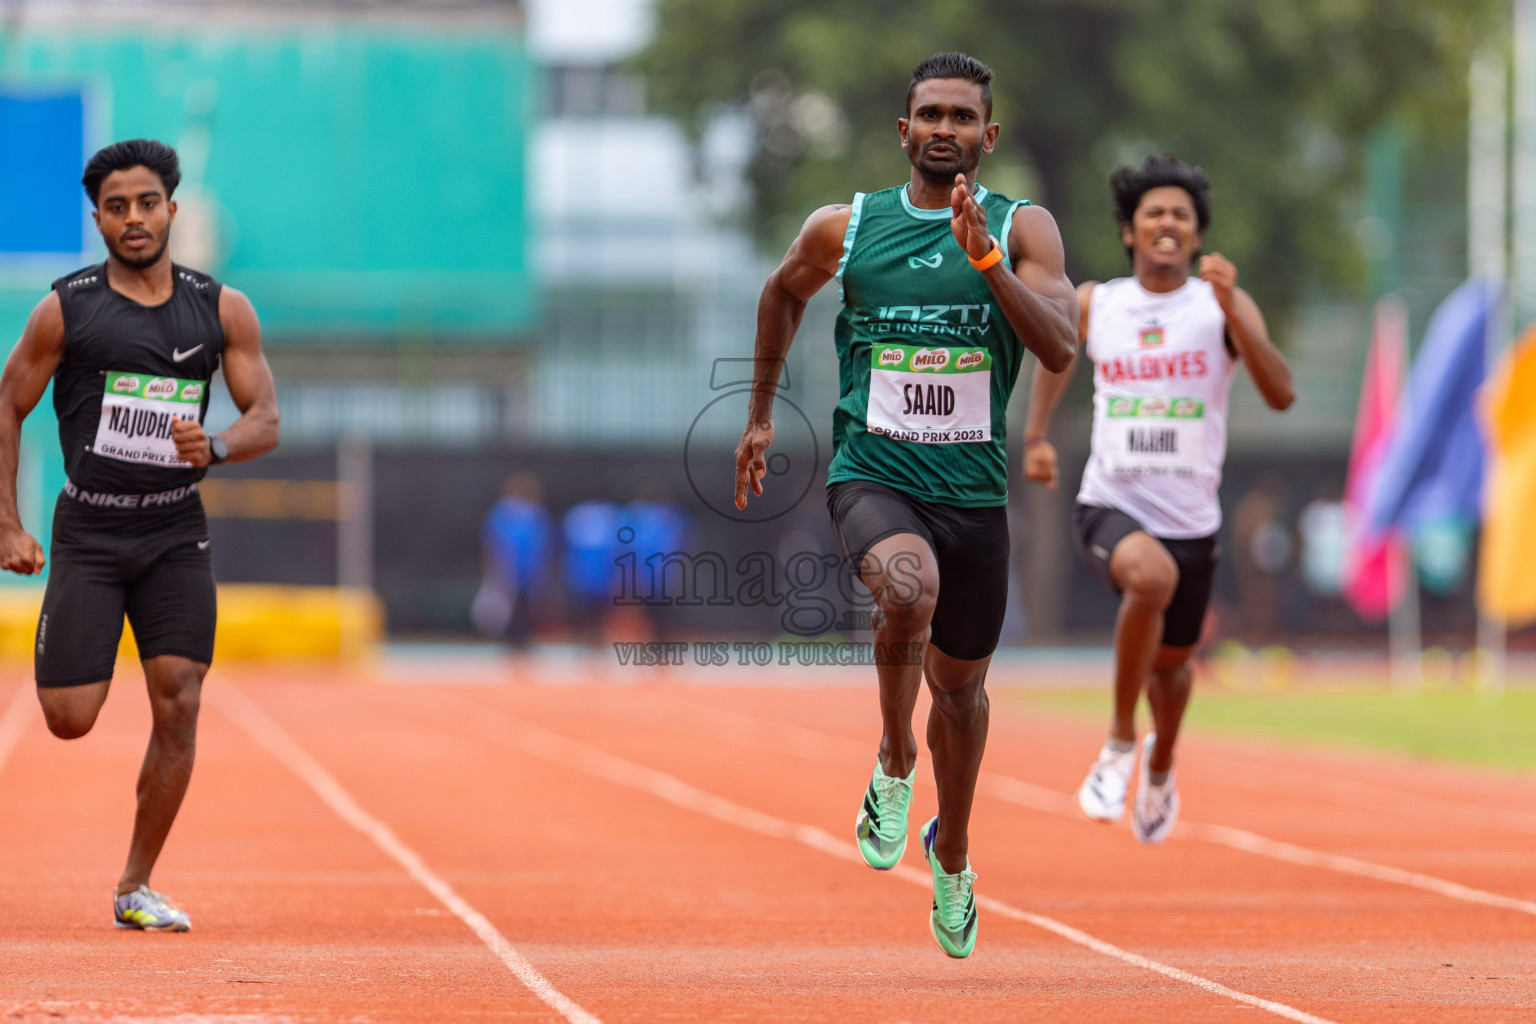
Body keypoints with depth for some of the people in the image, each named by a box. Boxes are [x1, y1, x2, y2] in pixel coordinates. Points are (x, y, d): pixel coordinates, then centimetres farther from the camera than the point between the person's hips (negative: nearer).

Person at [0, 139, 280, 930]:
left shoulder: (223, 310, 3)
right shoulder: (65, 310, -2)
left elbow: (266, 419, 4)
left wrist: (213, 448, -19)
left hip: (175, 535, 2)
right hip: (88, 532, -2)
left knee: (178, 706, -10)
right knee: (69, 720, -8)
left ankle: (136, 888, 3)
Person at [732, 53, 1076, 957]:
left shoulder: (1023, 230, -2)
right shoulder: (844, 229, 1)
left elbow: (1061, 348, -16)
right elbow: (784, 292, 22)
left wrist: (984, 257, -25)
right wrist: (762, 414, 25)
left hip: (975, 488, 2)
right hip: (872, 476, -2)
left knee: (961, 684, 15)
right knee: (908, 588, -34)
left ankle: (951, 854, 41)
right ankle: (896, 763, -8)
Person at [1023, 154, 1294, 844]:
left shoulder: (1222, 305, -4)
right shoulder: (1092, 305, 3)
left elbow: (1280, 394, -17)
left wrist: (1231, 308, -26)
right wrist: (1036, 436, 16)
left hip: (1190, 519, 1)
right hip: (1109, 506, -1)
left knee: (1171, 664, 16)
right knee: (1151, 575, -35)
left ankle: (1160, 767, 51)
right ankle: (1120, 741, -19)